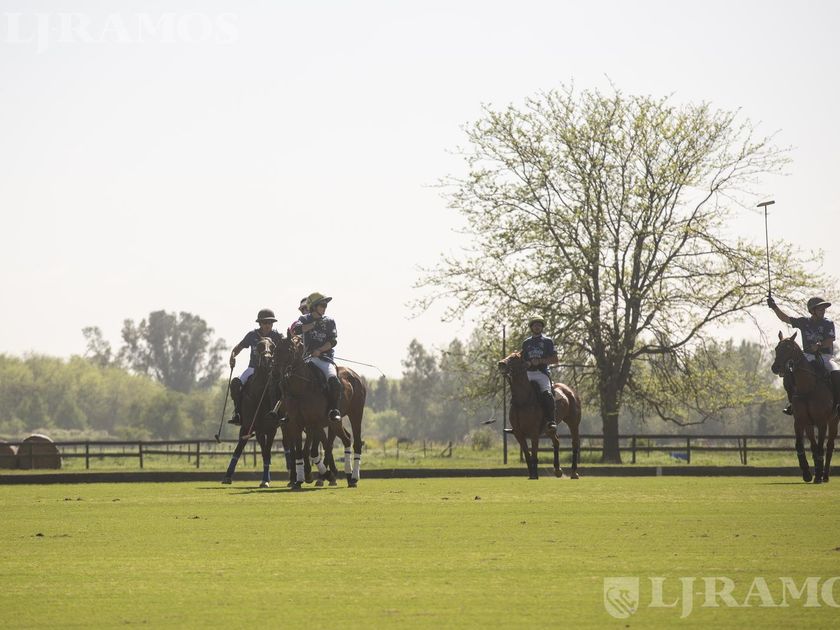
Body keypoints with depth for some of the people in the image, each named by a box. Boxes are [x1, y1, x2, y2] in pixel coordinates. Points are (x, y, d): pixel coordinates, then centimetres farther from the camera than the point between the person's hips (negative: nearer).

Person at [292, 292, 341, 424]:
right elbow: (296, 329, -11)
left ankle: (333, 411, -26)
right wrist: (314, 324, -6)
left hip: (325, 357, -2)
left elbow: (333, 341, -2)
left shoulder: (329, 321, 9)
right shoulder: (305, 319, 11)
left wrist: (319, 350, -15)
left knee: (333, 379, -29)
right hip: (308, 357, 2)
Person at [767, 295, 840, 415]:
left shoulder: (829, 324, 2)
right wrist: (774, 308, -8)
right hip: (808, 357, 3)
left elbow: (830, 342, -8)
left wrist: (819, 345, -28)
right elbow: (785, 318, 6)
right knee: (788, 375, -17)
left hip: (825, 356, -3)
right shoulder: (804, 322, 9)